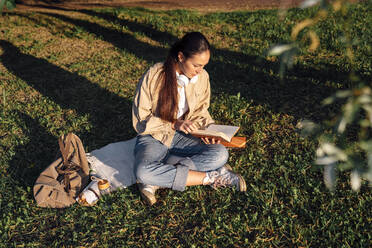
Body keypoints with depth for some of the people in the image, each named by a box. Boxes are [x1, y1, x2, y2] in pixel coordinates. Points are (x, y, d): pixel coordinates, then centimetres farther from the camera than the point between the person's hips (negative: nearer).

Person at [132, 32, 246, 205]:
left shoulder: (202, 77, -6)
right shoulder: (154, 76, -19)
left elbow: (200, 111, 8)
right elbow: (140, 119, -13)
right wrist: (174, 124, -24)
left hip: (183, 137, 4)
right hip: (153, 136, -3)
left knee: (220, 154, -25)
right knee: (143, 171, -36)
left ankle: (157, 181, -25)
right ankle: (211, 177, -23)